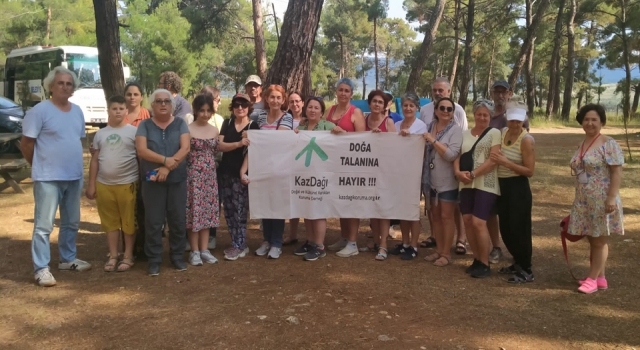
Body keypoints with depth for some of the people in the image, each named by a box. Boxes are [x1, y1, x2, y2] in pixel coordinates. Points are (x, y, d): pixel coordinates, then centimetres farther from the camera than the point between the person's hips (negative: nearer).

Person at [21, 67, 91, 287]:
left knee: (71, 222, 16)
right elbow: (26, 144, -8)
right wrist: (41, 166, -1)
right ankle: (41, 268, 4)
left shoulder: (77, 111, 10)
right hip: (48, 178, -7)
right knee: (44, 225, -3)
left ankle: (67, 259, 31)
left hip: (75, 177, 7)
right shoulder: (40, 110, -10)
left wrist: (76, 166, 12)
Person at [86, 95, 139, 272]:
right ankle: (113, 256, 18)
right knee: (110, 222, 9)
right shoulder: (100, 134, 10)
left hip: (127, 184, -3)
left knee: (128, 221, 3)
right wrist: (91, 184, 8)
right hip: (104, 184, 4)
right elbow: (95, 160, 12)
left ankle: (128, 256, 14)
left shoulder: (133, 131, -1)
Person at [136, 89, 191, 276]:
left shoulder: (180, 123, 5)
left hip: (177, 179, 1)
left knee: (178, 220, 7)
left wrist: (168, 167, -18)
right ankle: (154, 260, 11)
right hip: (153, 181, -1)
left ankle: (178, 256, 20)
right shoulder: (145, 125, 4)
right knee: (153, 221, 2)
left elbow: (185, 148, -8)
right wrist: (166, 160, -19)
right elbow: (141, 150, -9)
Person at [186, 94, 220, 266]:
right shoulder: (188, 129, -7)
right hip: (193, 175, -5)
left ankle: (204, 249, 16)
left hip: (210, 176, 5)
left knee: (208, 211, 8)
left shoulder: (215, 130, 8)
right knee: (194, 210, -1)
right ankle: (195, 251, 9)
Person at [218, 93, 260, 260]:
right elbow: (220, 145, -4)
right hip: (225, 173, 5)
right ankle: (237, 244, 18)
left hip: (241, 174, -5)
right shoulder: (227, 123, 8)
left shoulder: (253, 126, -3)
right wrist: (238, 143, -19)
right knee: (228, 210, 8)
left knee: (239, 210, -3)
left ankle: (239, 246, 7)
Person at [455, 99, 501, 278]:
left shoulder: (494, 133, -2)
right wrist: (458, 172, -9)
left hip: (485, 184, -6)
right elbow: (457, 156, 11)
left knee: (478, 222, -11)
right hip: (466, 184, 6)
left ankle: (485, 264, 2)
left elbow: (493, 160, -12)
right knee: (467, 221, 4)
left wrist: (473, 174, -16)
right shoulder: (465, 134, 13)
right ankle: (477, 259, 18)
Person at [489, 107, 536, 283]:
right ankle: (518, 263, 31)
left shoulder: (526, 139, -15)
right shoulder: (502, 132, 6)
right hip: (502, 186, 8)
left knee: (518, 229, -2)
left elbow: (529, 171, -18)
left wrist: (505, 162, -23)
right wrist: (496, 160, 1)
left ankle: (526, 271, 10)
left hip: (518, 188, -7)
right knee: (505, 228, 14)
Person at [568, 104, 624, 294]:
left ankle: (592, 279, 8)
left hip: (602, 201, -7)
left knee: (600, 240, 2)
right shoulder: (582, 144, 12)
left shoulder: (609, 144, -11)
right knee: (593, 240, 12)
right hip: (584, 201, 8)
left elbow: (617, 172, -16)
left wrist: (612, 198, -23)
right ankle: (600, 278, 21)